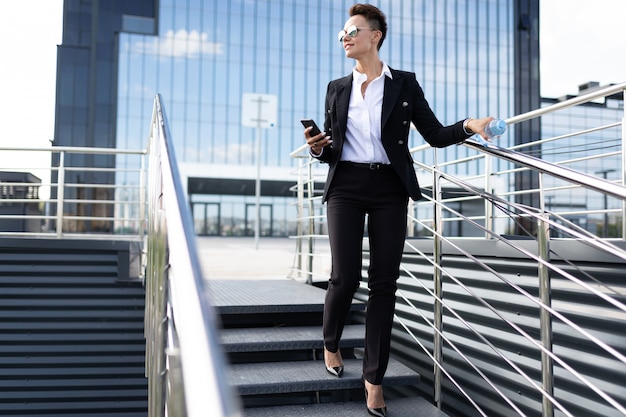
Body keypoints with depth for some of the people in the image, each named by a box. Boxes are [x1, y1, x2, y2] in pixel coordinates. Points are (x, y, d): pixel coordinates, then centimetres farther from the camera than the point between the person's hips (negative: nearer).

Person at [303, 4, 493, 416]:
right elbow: (330, 148, 15)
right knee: (346, 277, -7)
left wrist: (468, 126, -13)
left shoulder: (405, 84, 7)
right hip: (346, 186, 1)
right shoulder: (337, 88, 13)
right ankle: (331, 344, 24)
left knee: (384, 283, -1)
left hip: (390, 189, -1)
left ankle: (374, 379, 11)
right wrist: (318, 148, -8)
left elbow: (436, 134, 5)